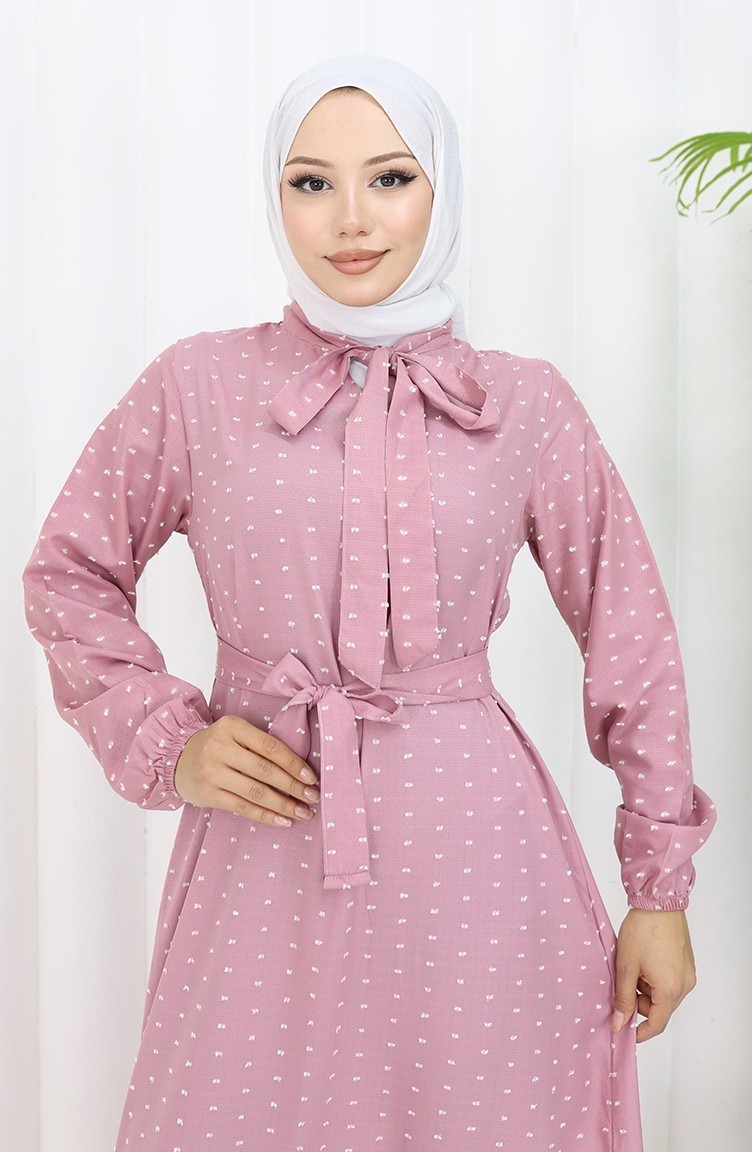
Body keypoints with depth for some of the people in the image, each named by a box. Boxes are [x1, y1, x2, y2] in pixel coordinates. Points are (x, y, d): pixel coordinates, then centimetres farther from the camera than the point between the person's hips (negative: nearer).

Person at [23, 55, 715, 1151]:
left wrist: (661, 890, 6)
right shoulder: (198, 386, 1)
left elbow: (631, 636, 6)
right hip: (267, 847, 0)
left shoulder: (528, 404, 1)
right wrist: (165, 741, -3)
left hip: (470, 851, 0)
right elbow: (68, 574, 11)